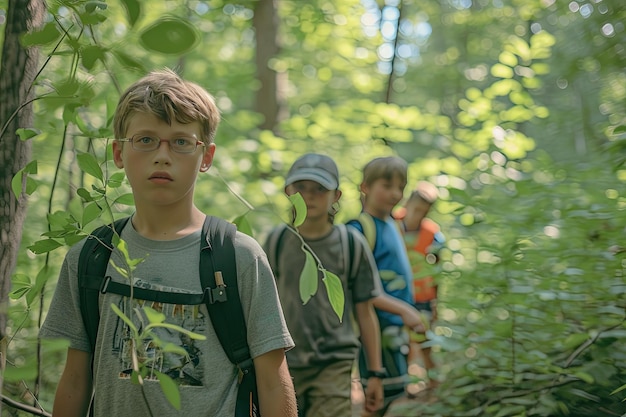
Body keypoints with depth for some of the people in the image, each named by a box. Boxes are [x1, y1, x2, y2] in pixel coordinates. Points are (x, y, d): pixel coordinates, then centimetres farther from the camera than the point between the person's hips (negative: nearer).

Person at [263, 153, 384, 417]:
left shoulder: (351, 244, -3)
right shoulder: (276, 241, 1)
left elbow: (365, 312, 3)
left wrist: (375, 373, 4)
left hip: (333, 365, -2)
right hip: (283, 364, 2)